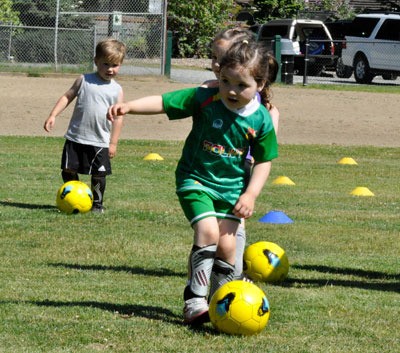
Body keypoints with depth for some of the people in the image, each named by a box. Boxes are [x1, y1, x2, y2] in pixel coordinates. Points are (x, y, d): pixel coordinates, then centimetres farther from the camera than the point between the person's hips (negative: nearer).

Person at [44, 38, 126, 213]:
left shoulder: (117, 90, 1)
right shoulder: (84, 80, 2)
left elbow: (118, 118, 2)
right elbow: (67, 97, 5)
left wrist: (113, 143, 0)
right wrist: (53, 116, -5)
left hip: (99, 142, -1)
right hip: (76, 138, 1)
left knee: (98, 175, 2)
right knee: (68, 170, 3)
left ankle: (97, 204, 18)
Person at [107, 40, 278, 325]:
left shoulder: (261, 119, -7)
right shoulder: (204, 99, -14)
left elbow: (264, 161, 3)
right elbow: (163, 102, -16)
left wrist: (250, 194, -7)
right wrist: (128, 106, -30)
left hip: (232, 189, 3)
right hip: (195, 180, -3)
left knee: (227, 245, -4)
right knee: (208, 232, -22)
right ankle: (195, 301, -15)